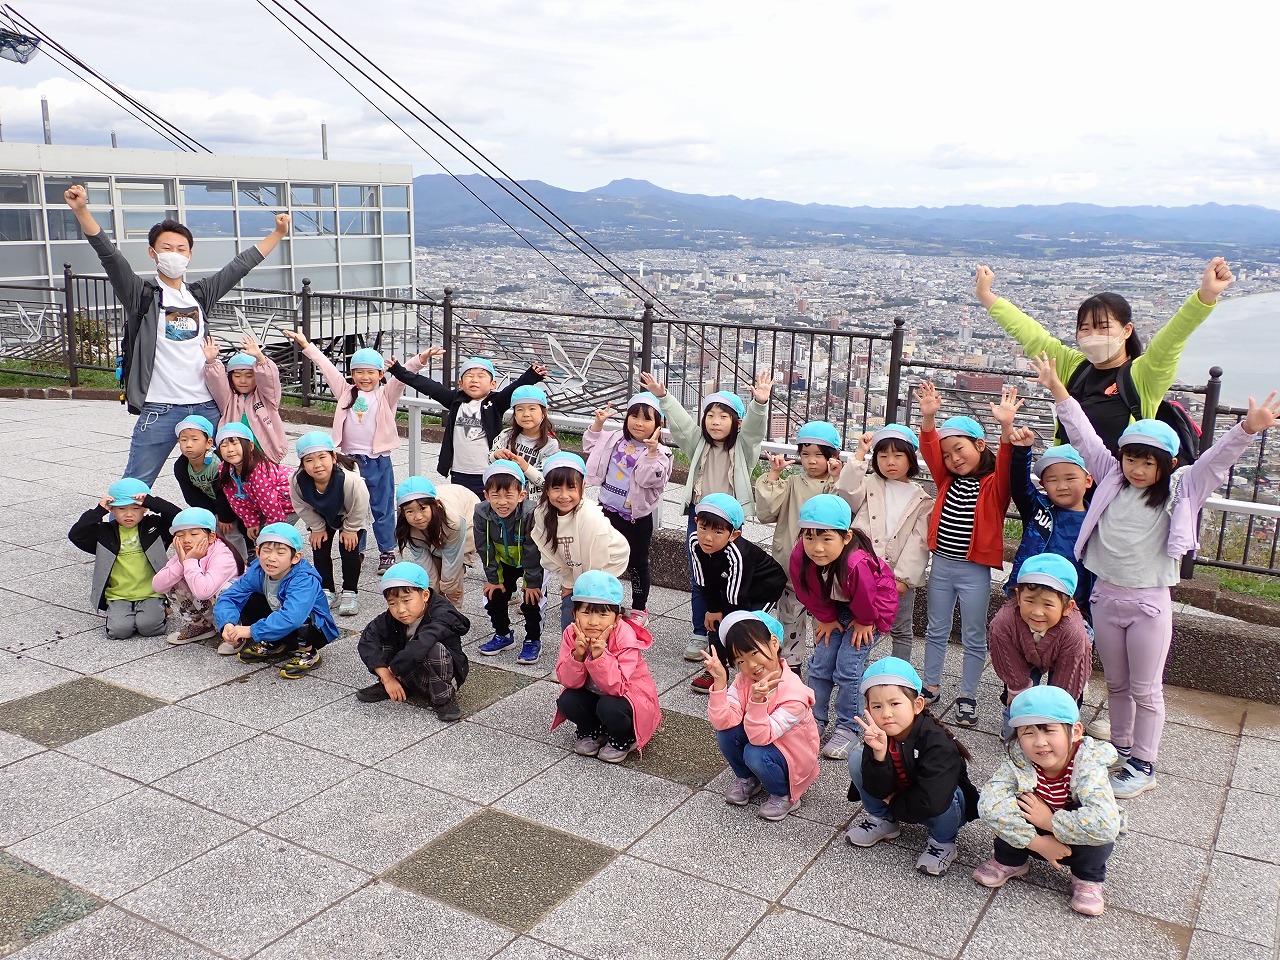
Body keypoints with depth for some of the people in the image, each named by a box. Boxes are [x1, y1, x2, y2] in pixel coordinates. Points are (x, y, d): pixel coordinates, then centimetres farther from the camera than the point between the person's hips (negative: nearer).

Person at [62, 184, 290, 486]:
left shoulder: (200, 293, 12)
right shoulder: (141, 294, 0)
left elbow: (242, 263, 17)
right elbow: (109, 254, -13)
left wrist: (278, 233, 18)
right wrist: (81, 211, -26)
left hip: (207, 406, 4)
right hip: (160, 409, -4)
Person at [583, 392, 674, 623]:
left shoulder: (659, 452, -14)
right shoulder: (615, 439, 3)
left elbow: (649, 479, -27)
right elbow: (591, 446, 17)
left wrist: (652, 451, -37)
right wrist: (598, 423, 4)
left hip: (637, 517, -5)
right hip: (608, 510, 5)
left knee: (637, 563, 9)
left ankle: (640, 607, 26)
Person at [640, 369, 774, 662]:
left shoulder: (742, 446, -2)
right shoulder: (698, 443, 5)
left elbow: (754, 426, -18)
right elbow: (680, 420, -5)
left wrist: (760, 402, -37)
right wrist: (662, 396, -19)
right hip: (698, 516, 3)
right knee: (699, 581, 9)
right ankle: (700, 635, 20)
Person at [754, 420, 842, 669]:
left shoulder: (839, 485, -2)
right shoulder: (792, 483, 4)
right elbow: (766, 513, -6)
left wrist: (836, 480, -24)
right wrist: (773, 475, -9)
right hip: (790, 563, 2)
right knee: (790, 616, 13)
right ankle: (790, 663, 27)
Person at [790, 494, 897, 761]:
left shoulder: (857, 563, -44)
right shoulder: (800, 557, -28)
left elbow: (865, 599, -25)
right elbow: (810, 594, -8)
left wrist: (864, 622, -9)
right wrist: (827, 619, 0)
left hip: (872, 608, -5)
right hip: (835, 607, 5)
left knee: (847, 667, -8)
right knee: (820, 662, 3)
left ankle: (848, 727, 8)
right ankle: (815, 719, 19)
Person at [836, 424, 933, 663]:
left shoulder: (921, 499, 3)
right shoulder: (868, 485, 5)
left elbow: (919, 541, -4)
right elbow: (846, 493, -17)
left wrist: (903, 577, -12)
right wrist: (859, 455, -15)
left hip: (901, 577, 0)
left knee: (902, 631, 13)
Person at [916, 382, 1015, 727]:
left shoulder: (994, 484, -9)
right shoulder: (948, 480, 4)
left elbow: (1006, 466, -28)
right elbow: (930, 450, -6)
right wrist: (929, 418, -23)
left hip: (975, 571, -5)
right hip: (941, 564, 5)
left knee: (974, 637, 8)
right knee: (936, 630, 16)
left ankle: (968, 696, 19)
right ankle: (931, 686, 29)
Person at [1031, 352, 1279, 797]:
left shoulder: (1181, 491, -6)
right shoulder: (1111, 478, 1)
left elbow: (1217, 459, -18)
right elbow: (1084, 435, 2)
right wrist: (1057, 389, 0)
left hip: (1149, 602, -3)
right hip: (1106, 596, 4)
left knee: (1146, 690, 7)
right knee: (1116, 684, 18)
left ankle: (1143, 766, 18)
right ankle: (1120, 749, 33)